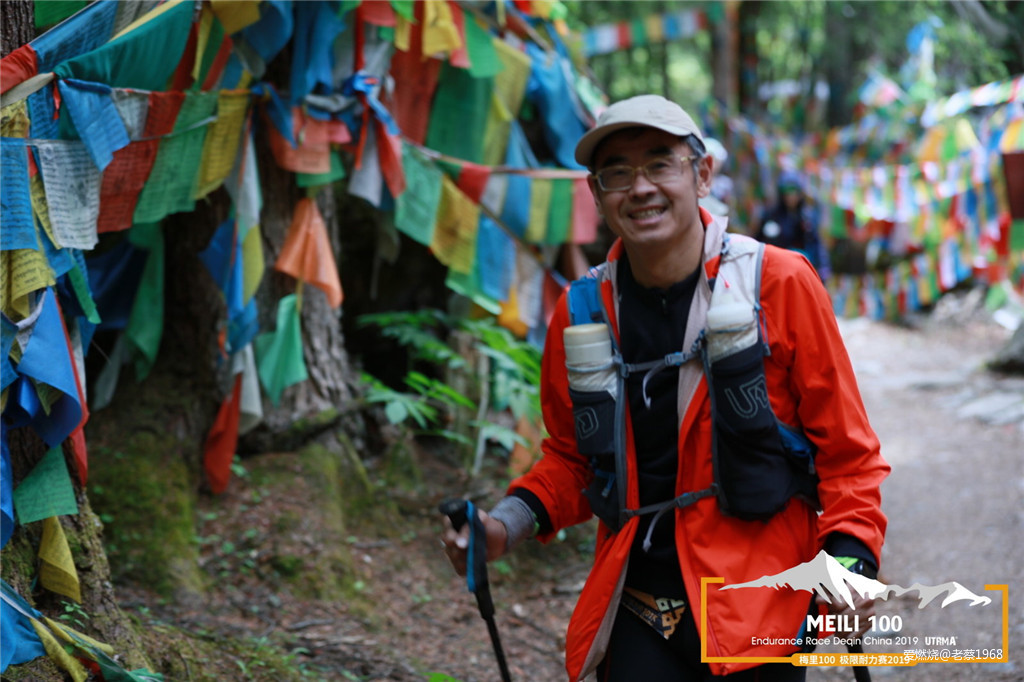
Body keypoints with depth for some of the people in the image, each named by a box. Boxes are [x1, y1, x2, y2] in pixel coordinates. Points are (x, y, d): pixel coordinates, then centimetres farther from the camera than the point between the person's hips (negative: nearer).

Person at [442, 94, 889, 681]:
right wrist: (508, 523, -2)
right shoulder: (580, 312, 2)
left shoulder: (781, 284, -7)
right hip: (637, 614, 3)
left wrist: (851, 557, -16)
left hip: (757, 611, -2)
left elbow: (843, 447, -2)